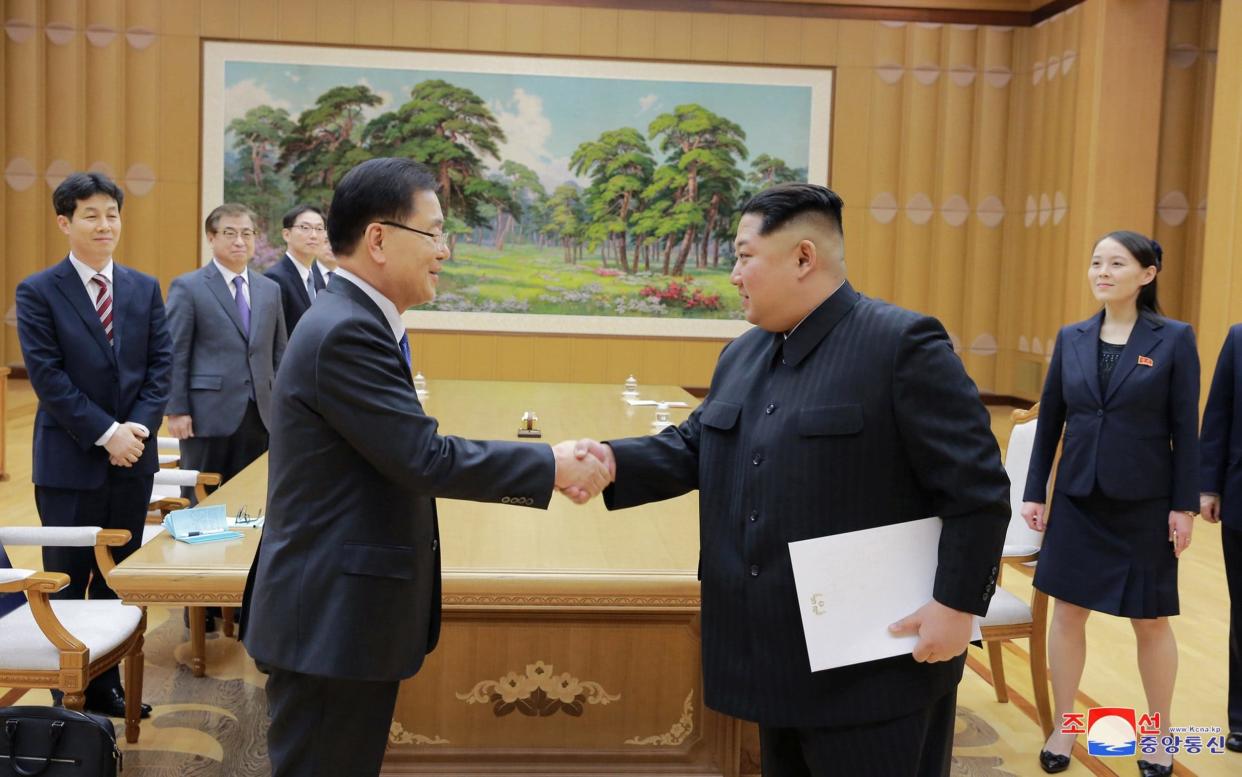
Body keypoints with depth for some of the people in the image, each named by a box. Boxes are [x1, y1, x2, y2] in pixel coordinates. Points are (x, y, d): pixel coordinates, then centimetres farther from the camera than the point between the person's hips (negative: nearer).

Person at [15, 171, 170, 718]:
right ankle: (68, 696, 18)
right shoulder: (38, 292, -3)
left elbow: (160, 364, 5)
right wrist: (105, 434, -16)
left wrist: (139, 427, -9)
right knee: (67, 583, 5)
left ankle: (106, 687, 23)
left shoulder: (145, 288, 9)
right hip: (70, 461, -4)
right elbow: (47, 376, -10)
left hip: (133, 456, 4)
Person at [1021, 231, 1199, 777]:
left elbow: (1185, 429, -6)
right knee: (1067, 612, 7)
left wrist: (1184, 505, -9)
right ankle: (1061, 728, 23)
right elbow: (1049, 420, 5)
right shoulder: (1071, 338, 3)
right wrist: (1034, 492, 3)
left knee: (1151, 621, 9)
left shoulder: (1174, 339, -6)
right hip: (1077, 500, 3)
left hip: (1145, 504, -3)